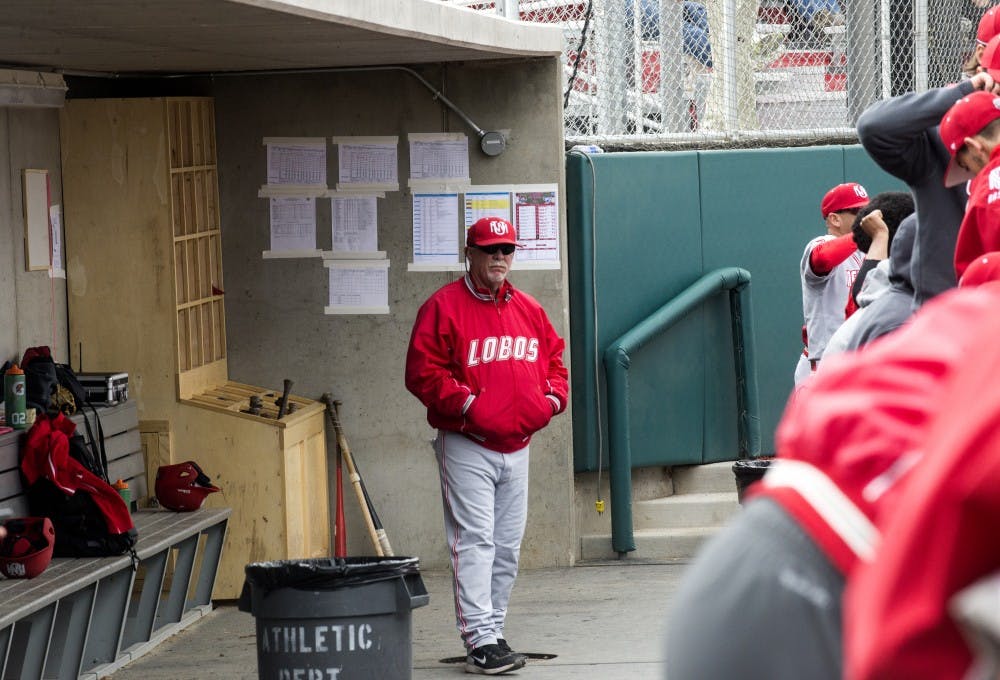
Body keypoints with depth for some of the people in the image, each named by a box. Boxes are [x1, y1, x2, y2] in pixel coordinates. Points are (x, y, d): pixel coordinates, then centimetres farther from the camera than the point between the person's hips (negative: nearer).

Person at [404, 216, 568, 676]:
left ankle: (493, 634, 19)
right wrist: (467, 403, -19)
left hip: (517, 446, 7)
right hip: (466, 445, -6)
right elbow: (422, 371, -10)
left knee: (507, 546, 10)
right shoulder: (443, 306, -6)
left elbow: (553, 357, 21)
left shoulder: (529, 310, 13)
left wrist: (553, 397, 2)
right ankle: (480, 641, -14)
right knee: (474, 542, -12)